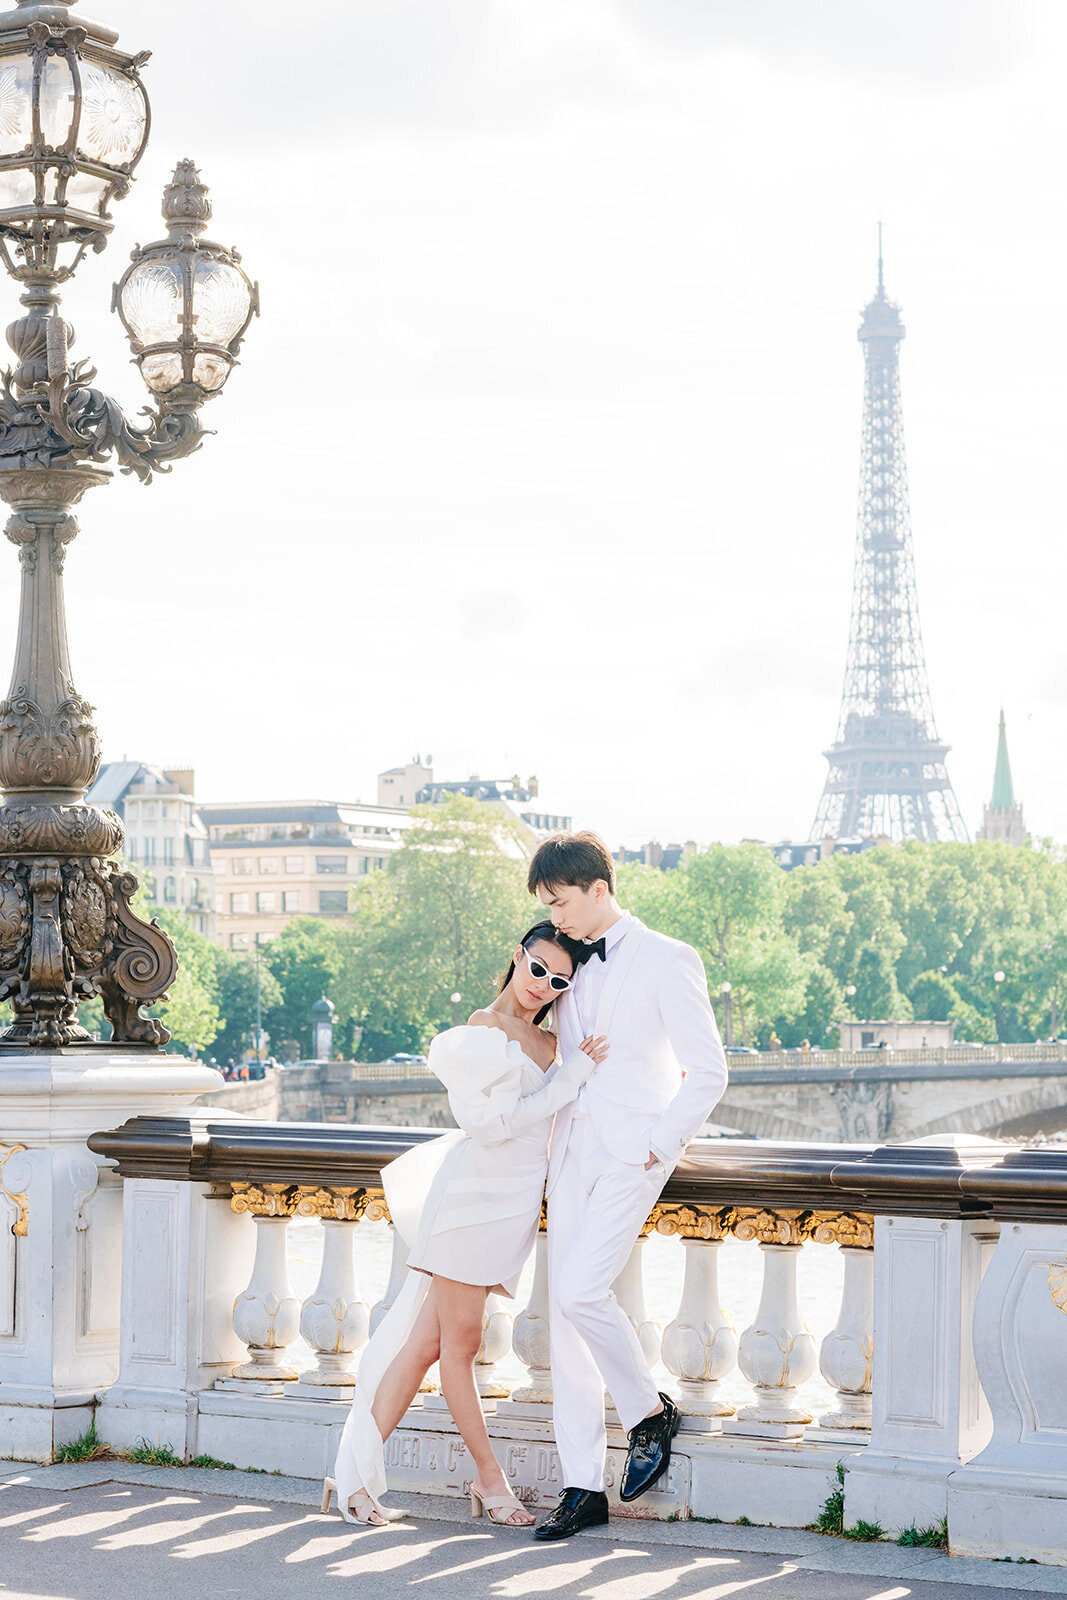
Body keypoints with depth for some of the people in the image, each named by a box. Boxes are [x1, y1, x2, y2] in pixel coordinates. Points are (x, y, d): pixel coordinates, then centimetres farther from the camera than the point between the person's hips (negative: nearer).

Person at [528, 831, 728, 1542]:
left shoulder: (667, 961, -7)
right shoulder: (570, 963, 15)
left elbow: (708, 1071, -9)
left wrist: (659, 1145, -13)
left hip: (632, 1151, -7)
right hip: (572, 1149, 7)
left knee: (581, 1291, -20)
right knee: (564, 1310, 1)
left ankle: (651, 1411, 6)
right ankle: (584, 1489, 5)